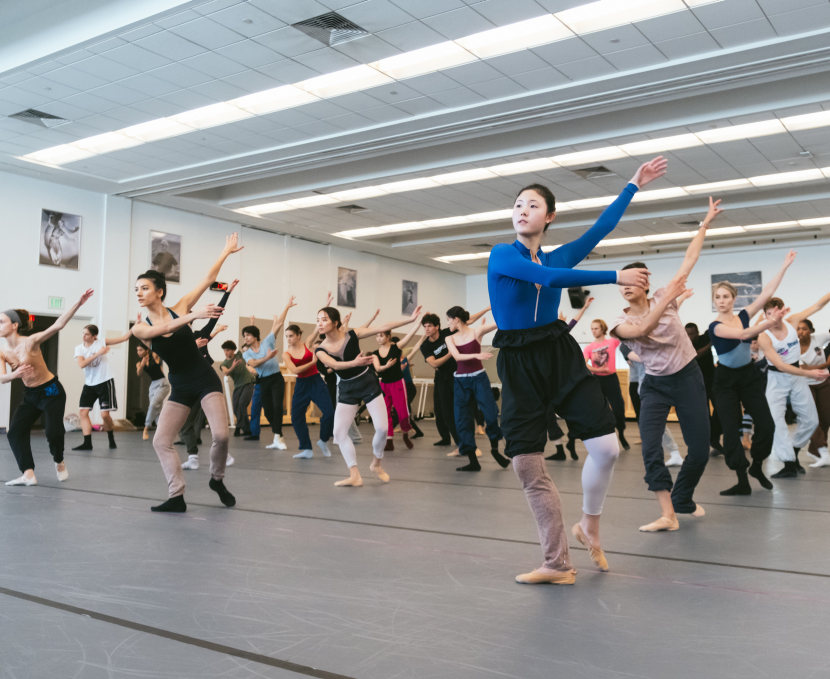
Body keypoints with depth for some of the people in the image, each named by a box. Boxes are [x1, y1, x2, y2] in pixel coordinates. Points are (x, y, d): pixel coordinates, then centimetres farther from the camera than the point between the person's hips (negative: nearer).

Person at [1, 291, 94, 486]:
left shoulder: (31, 341, -19)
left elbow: (58, 325, -30)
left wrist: (78, 303, -40)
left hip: (51, 392, -6)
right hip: (30, 395, 6)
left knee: (53, 433, -12)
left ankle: (59, 463, 19)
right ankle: (28, 474, -12)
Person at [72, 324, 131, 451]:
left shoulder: (102, 343, -4)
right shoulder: (79, 348, 1)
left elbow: (124, 338, -4)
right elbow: (81, 365, -16)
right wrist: (98, 353, -23)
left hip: (105, 382, -3)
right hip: (89, 384, 3)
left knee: (105, 414, -6)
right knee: (83, 412, -6)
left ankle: (111, 438, 19)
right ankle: (87, 443, -2)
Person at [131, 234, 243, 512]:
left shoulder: (179, 309, -3)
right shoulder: (140, 328, -2)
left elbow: (208, 278, 0)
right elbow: (165, 328, -24)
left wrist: (227, 251, 2)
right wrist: (194, 315, -38)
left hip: (205, 380, -2)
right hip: (180, 388, 3)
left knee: (220, 434, -17)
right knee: (161, 440, -6)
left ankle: (217, 480, 10)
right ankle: (176, 498, 2)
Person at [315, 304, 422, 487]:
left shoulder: (352, 335, -12)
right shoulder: (320, 350, -9)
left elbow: (383, 327, -11)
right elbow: (335, 365, -27)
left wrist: (410, 319, -14)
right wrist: (355, 362, -47)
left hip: (367, 383, -2)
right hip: (347, 389, 2)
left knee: (382, 428, -10)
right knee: (339, 432, -10)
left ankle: (376, 464, 17)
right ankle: (355, 475, -1)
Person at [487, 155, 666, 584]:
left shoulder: (557, 257, 9)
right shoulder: (501, 255, -4)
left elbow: (601, 228, 8)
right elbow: (550, 278, -17)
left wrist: (634, 185, 11)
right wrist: (616, 277, -17)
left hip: (561, 357, 3)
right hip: (518, 365, -2)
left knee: (606, 446, -13)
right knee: (527, 468, -2)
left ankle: (589, 526, 16)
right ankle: (556, 564, 13)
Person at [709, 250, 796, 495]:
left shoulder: (743, 316, 1)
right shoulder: (715, 326, -13)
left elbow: (766, 293, -2)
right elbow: (743, 334, -27)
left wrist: (785, 265, -3)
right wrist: (771, 322, -35)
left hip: (749, 376, 4)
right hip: (726, 381, -4)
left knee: (766, 425, -5)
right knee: (731, 430, -6)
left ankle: (756, 466, 20)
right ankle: (742, 482, 2)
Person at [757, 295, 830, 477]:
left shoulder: (792, 322, -8)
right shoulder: (764, 338, -22)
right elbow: (780, 366, -25)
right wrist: (808, 373, -31)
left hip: (797, 375, 5)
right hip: (777, 379, -5)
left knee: (811, 420, 6)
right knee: (775, 419, -17)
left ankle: (793, 452, 25)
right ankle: (789, 464, -12)